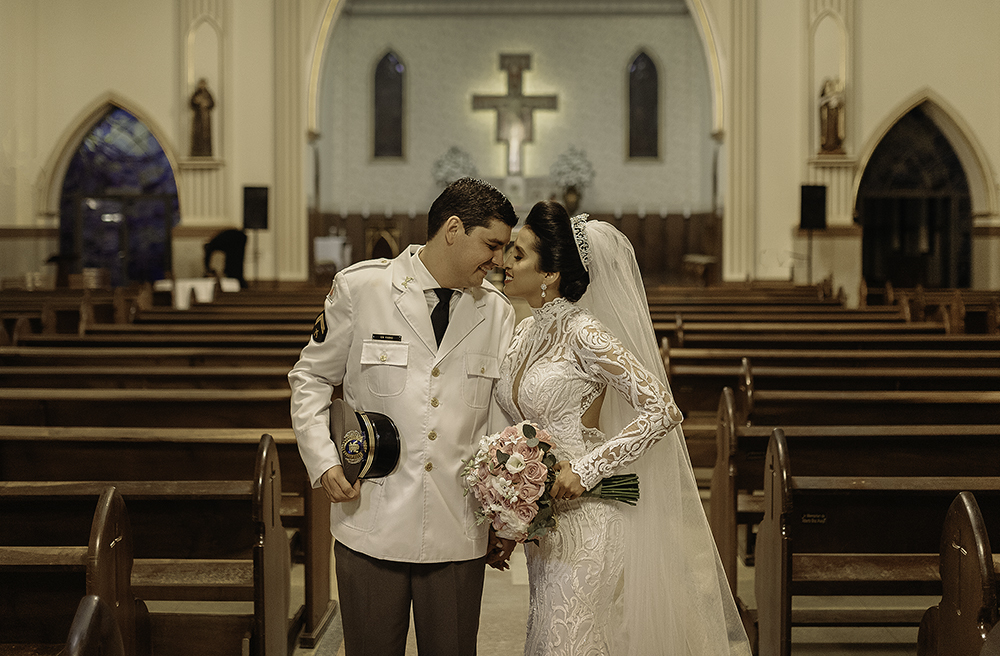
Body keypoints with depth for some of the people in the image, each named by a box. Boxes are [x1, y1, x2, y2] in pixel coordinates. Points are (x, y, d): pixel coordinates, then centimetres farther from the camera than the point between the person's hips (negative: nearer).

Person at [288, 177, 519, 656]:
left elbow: (501, 416, 12)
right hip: (372, 522, -2)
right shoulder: (360, 287, -1)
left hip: (459, 535, 2)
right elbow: (311, 377, 7)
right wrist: (322, 459, -7)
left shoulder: (497, 311, 8)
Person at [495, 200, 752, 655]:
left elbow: (662, 410, -19)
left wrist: (586, 468, -20)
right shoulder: (524, 332, 8)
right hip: (541, 523, 8)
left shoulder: (583, 333, -15)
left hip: (584, 521, -8)